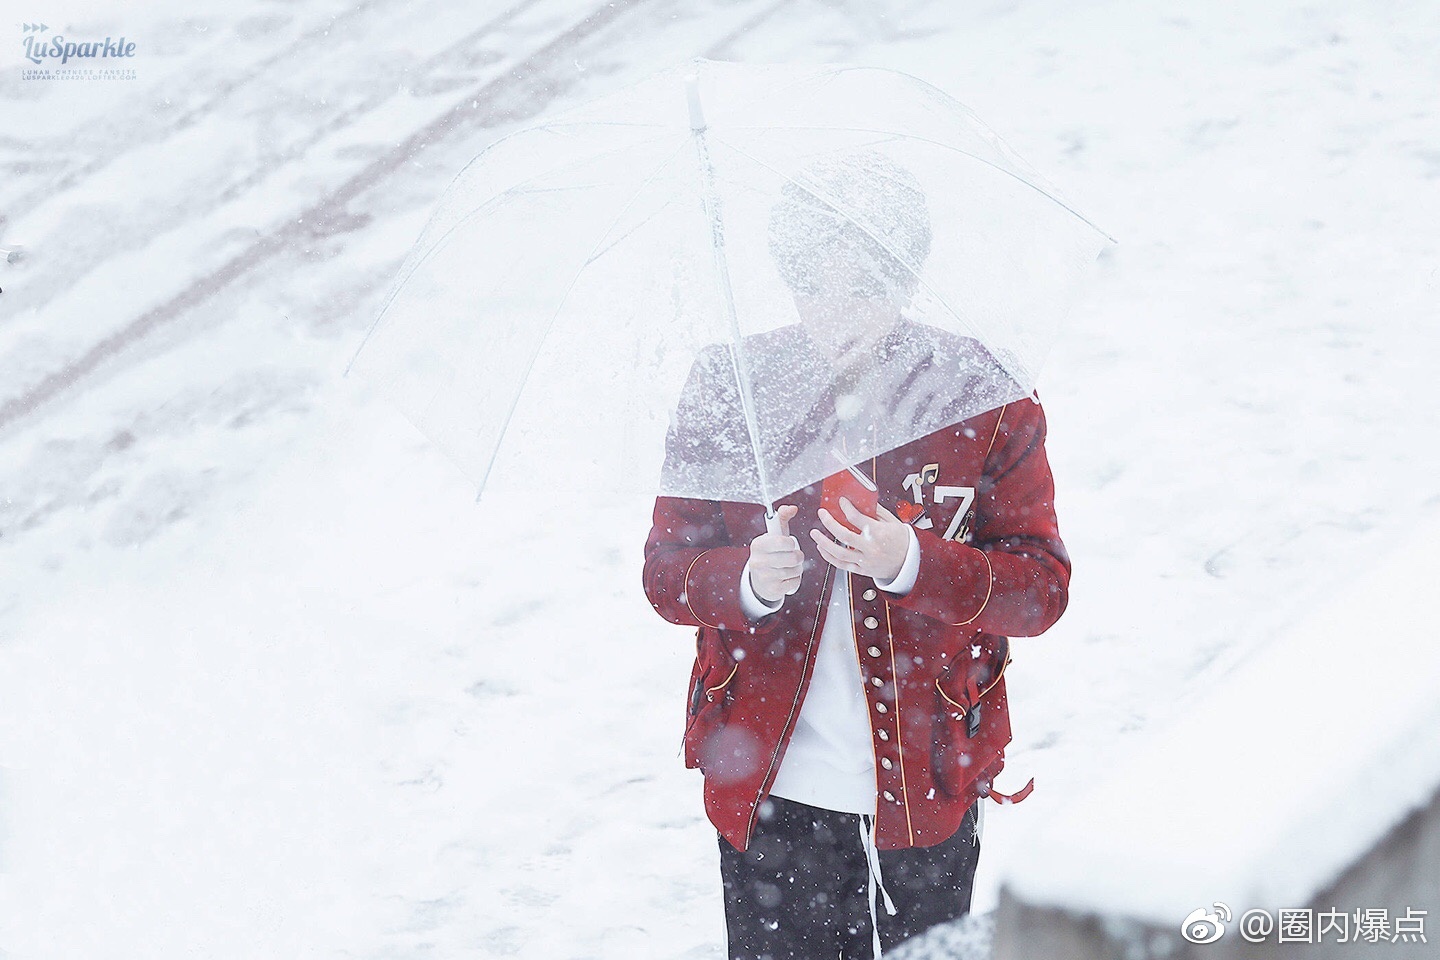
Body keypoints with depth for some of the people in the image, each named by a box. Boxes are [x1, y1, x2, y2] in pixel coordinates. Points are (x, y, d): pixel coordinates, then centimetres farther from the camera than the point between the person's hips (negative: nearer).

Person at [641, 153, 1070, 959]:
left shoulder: (985, 397, -6)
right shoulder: (729, 388, -3)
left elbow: (1042, 589, -7)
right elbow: (665, 574, 0)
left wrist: (912, 562, -25)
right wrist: (747, 580, -23)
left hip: (926, 790, 0)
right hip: (769, 791, 0)